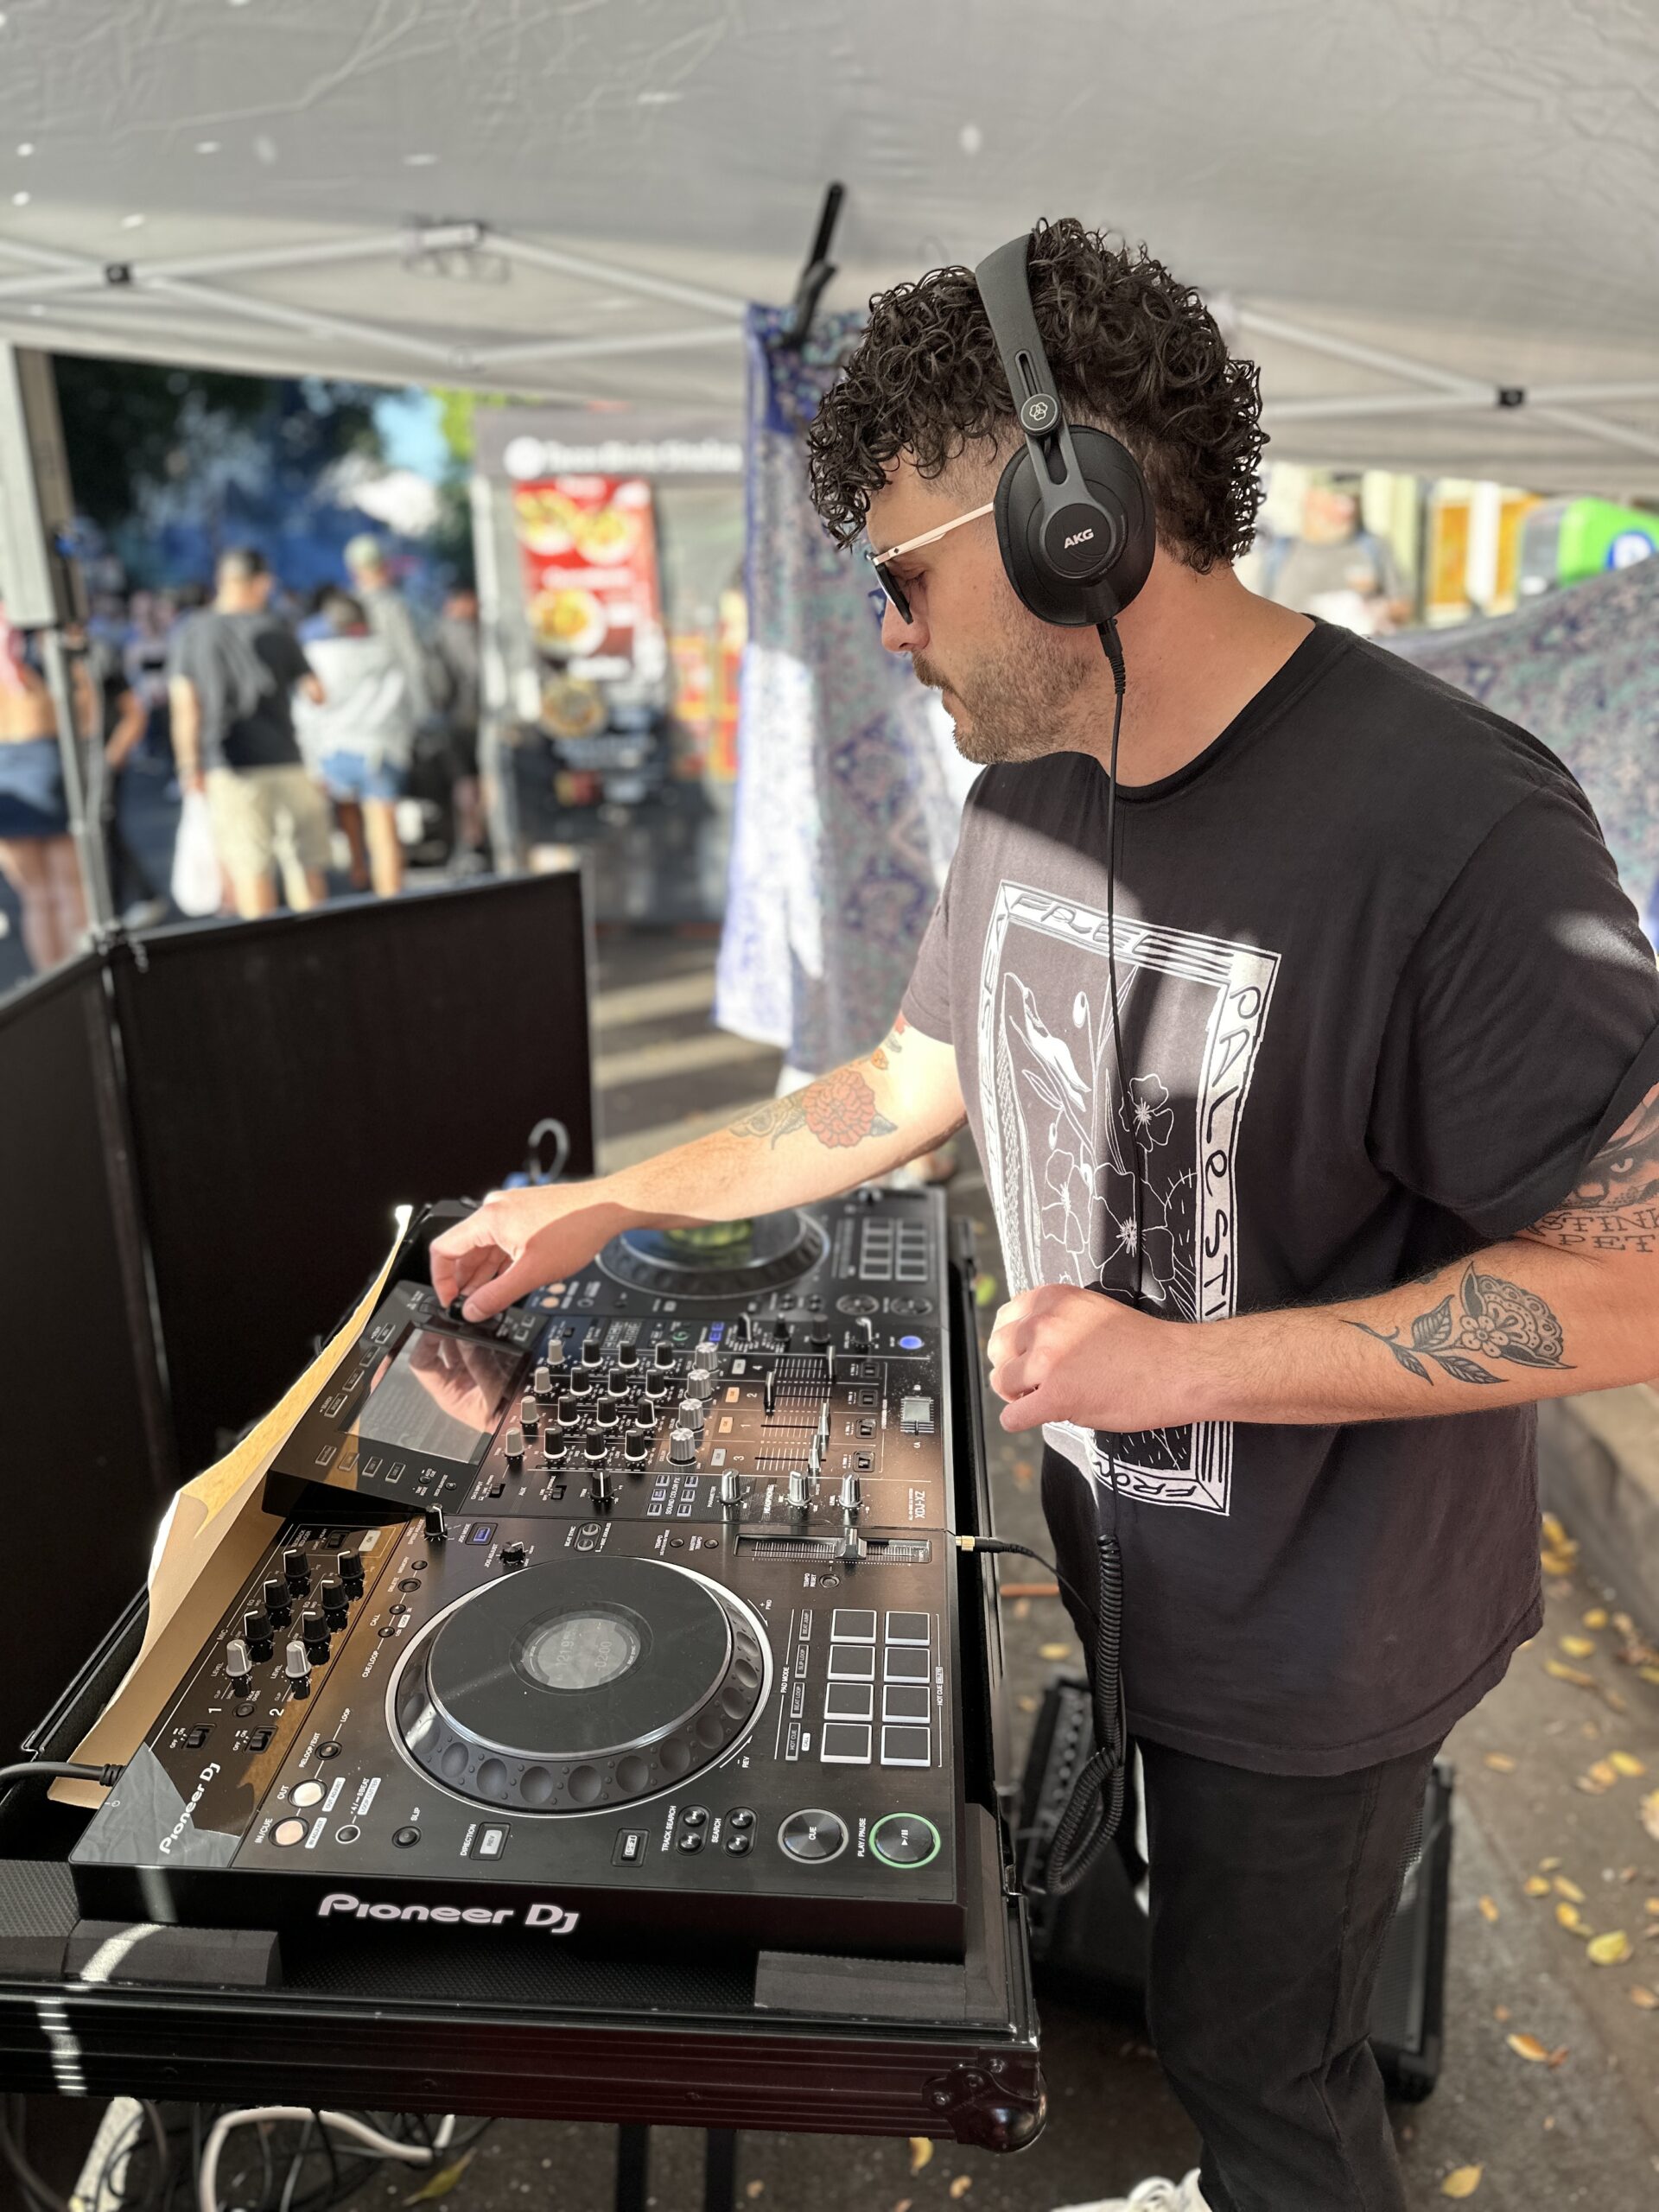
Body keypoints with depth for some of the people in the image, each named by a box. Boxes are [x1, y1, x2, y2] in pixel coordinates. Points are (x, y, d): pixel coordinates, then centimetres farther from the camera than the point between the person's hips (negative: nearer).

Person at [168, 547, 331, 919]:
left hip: (230, 768, 0)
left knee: (251, 869, -1)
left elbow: (185, 709, -2)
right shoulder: (276, 630, 2)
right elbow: (316, 694, 6)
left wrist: (189, 767, 4)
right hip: (285, 763, 0)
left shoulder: (190, 633, 2)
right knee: (306, 864, 9)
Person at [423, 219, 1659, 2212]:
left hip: (1316, 1638, -7)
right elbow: (911, 1087, 8)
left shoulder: (1456, 829, -29)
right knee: (1208, 1986, 29)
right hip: (1118, 1574, 7)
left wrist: (1185, 1361, -27)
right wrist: (603, 1209, 8)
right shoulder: (1034, 794, -2)